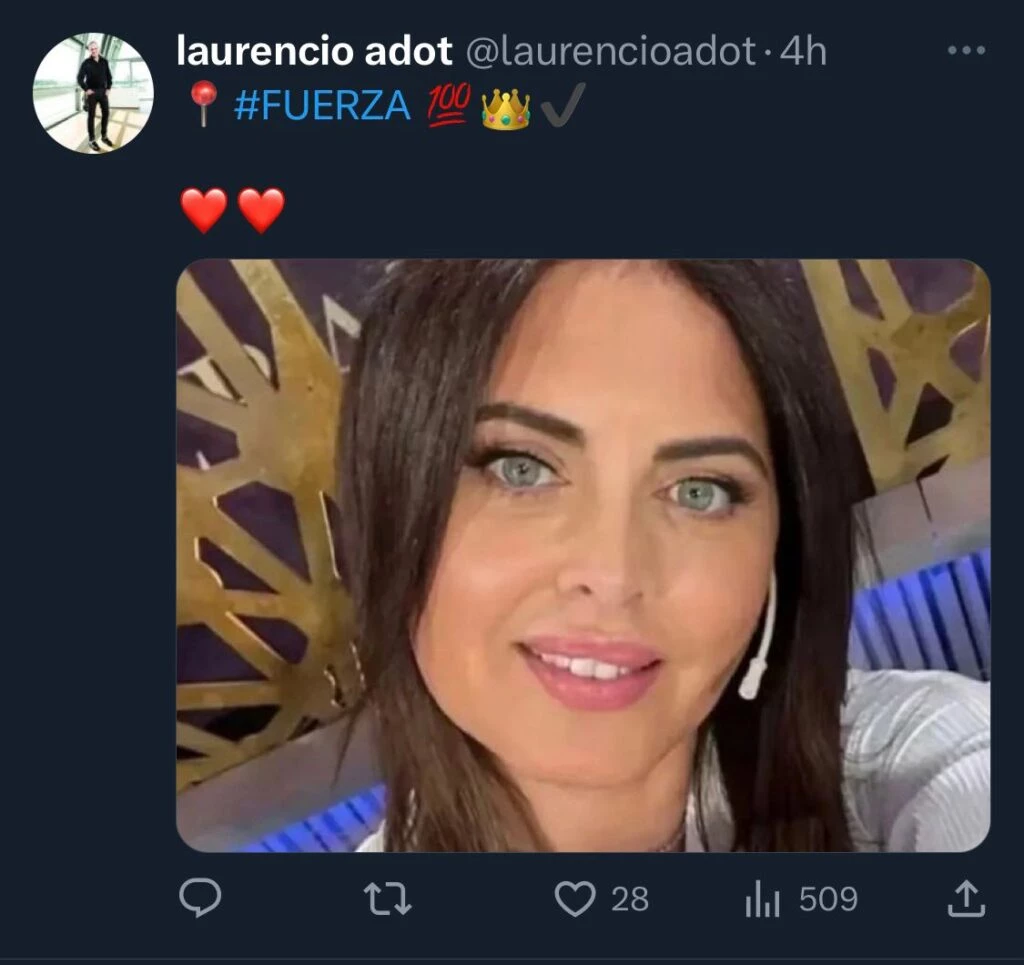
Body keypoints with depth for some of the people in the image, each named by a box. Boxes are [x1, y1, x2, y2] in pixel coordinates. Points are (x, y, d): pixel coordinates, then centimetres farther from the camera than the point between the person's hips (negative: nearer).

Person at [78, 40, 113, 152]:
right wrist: (86, 89, -12)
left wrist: (108, 88, 1)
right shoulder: (86, 62, -5)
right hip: (92, 92, -4)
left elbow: (109, 76, 12)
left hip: (103, 91, 4)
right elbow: (80, 78, -5)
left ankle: (104, 136, 20)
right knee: (92, 115, -2)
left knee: (106, 113, 5)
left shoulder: (104, 61, 5)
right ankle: (92, 140, 1)